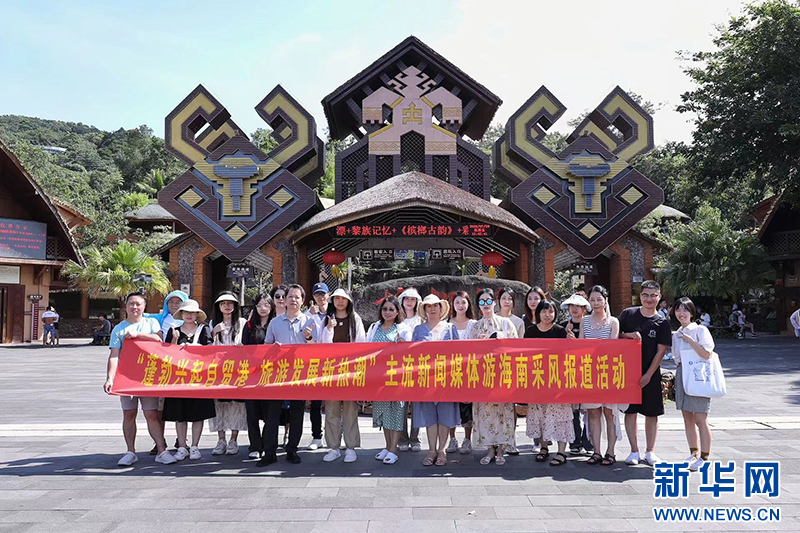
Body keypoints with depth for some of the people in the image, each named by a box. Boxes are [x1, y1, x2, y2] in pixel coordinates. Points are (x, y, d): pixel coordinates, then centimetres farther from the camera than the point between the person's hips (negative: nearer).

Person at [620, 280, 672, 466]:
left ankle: (650, 452, 16)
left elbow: (661, 351, -3)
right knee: (630, 411, 1)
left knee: (652, 413, 5)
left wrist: (648, 374, -9)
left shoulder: (662, 322, 0)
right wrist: (629, 335, -13)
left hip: (651, 373, 0)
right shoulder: (628, 314, 2)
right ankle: (634, 451, 11)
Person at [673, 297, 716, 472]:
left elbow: (707, 354, -14)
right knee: (687, 418, 10)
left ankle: (704, 457, 1)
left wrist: (691, 341, -18)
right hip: (682, 376, 7)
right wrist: (677, 378, 14)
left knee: (700, 419, -7)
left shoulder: (700, 330, -5)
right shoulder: (676, 335, 15)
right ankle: (694, 453, 21)